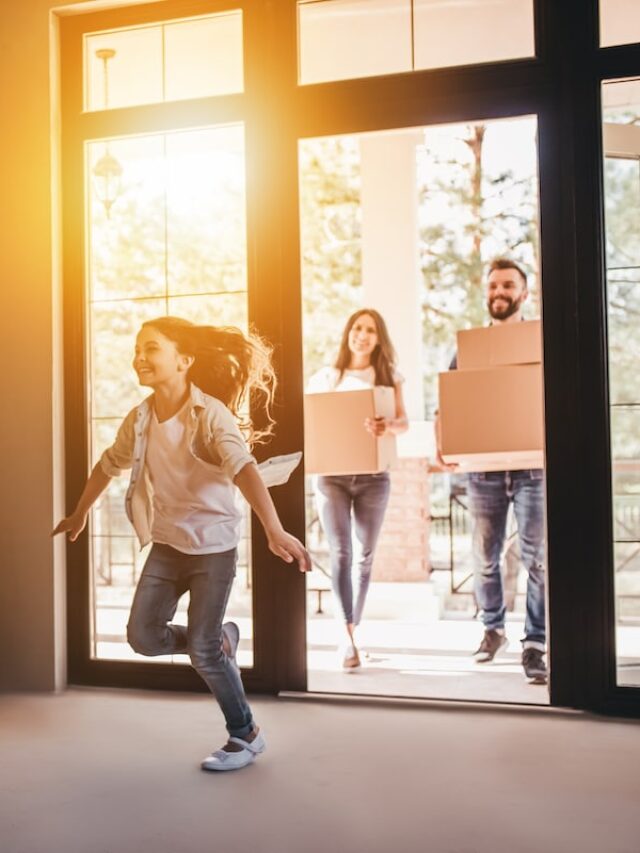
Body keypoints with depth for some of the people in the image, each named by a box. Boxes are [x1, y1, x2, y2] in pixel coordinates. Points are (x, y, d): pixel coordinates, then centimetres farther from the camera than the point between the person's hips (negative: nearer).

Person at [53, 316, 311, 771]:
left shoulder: (210, 414, -21)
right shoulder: (139, 418, -1)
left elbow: (244, 468, -36)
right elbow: (109, 466, 17)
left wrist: (275, 531, -50)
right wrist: (79, 514, 30)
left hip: (213, 544, -6)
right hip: (166, 543, 6)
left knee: (202, 651, -4)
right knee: (143, 636, 1)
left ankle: (246, 736, 18)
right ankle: (221, 638, 28)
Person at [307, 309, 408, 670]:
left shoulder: (389, 377, 6)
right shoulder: (325, 378, 8)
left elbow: (404, 420, -6)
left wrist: (388, 426, -29)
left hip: (373, 476, 1)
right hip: (332, 475, 0)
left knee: (365, 556, 7)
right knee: (341, 554, -10)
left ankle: (352, 631, 22)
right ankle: (350, 636, -12)